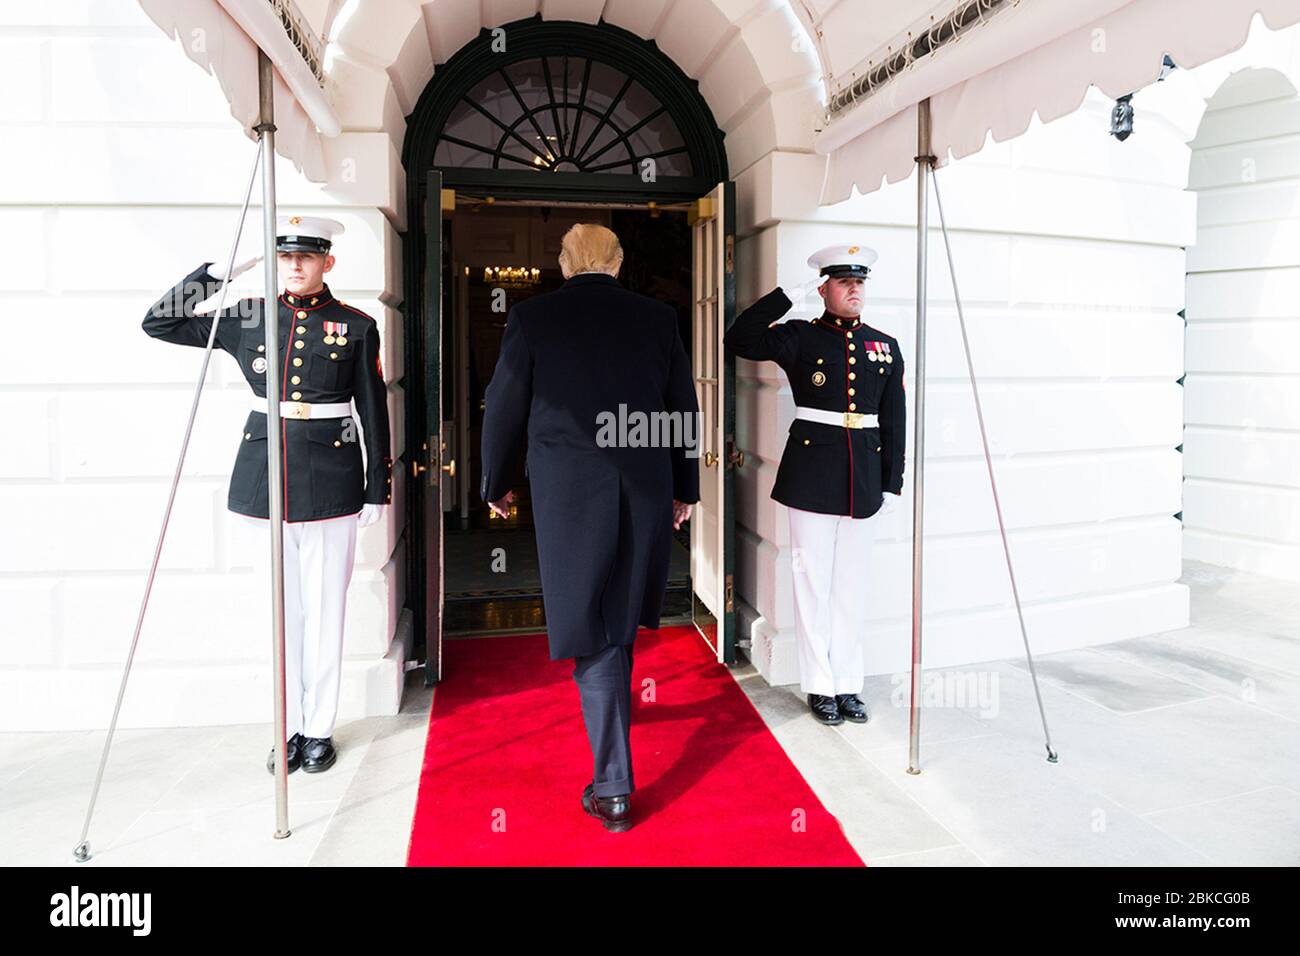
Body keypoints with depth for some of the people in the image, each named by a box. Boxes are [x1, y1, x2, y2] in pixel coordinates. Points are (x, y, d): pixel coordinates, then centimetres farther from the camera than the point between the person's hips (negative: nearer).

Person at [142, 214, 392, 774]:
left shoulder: (356, 327, 0)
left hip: (330, 484, -2)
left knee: (324, 610, 4)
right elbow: (158, 322, 9)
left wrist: (378, 490, 0)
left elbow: (374, 412, 2)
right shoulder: (247, 318, 6)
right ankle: (290, 727, 23)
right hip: (266, 474, 2)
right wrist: (220, 271, 2)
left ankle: (319, 729, 19)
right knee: (282, 608, 11)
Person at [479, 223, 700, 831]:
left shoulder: (532, 318, -3)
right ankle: (614, 703, 47)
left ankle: (614, 788, 4)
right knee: (618, 610, 23)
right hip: (647, 492, 3)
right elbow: (685, 411, 8)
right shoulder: (657, 318, 4)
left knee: (592, 630, 3)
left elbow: (503, 411, 1)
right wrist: (684, 489, 20)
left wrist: (496, 485, 16)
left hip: (568, 495, -3)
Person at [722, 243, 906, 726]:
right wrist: (786, 295, -16)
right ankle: (820, 686, 17)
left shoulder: (886, 346, 9)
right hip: (812, 473, -3)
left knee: (851, 582, 11)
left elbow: (894, 419, 10)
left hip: (864, 476, 3)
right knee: (813, 579, 4)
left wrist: (892, 482, 6)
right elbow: (738, 340, -15)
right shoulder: (800, 338, 0)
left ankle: (847, 684, 22)